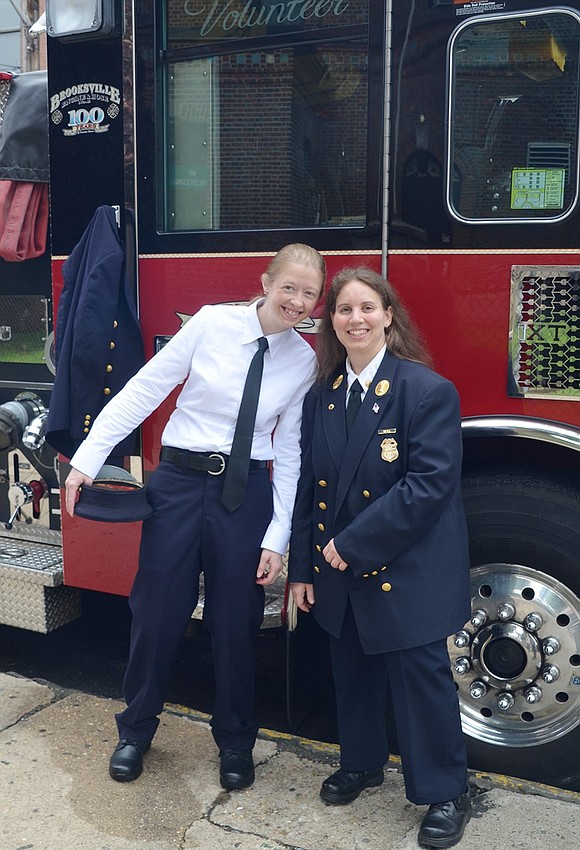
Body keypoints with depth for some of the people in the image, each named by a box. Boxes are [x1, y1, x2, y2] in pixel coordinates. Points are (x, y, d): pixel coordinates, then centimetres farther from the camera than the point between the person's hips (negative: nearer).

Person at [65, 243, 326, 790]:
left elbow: (289, 453, 2)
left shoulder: (305, 363, 0)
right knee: (156, 612, 9)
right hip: (179, 481, -1)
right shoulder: (212, 323, -7)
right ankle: (136, 729, 35)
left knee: (235, 622, 11)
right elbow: (142, 391, -5)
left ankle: (235, 743, 35)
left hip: (246, 493, 1)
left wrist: (276, 538, -1)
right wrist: (86, 459, -8)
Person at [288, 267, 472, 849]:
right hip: (338, 573, 6)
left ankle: (445, 791, 26)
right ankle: (361, 763, 42)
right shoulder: (322, 396, 5)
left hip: (406, 572, -5)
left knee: (421, 677, 5)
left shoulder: (427, 391, -14)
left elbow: (430, 484, -21)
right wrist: (302, 569, 5)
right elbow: (308, 486, 7)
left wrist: (354, 544, -19)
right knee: (351, 672, 19)